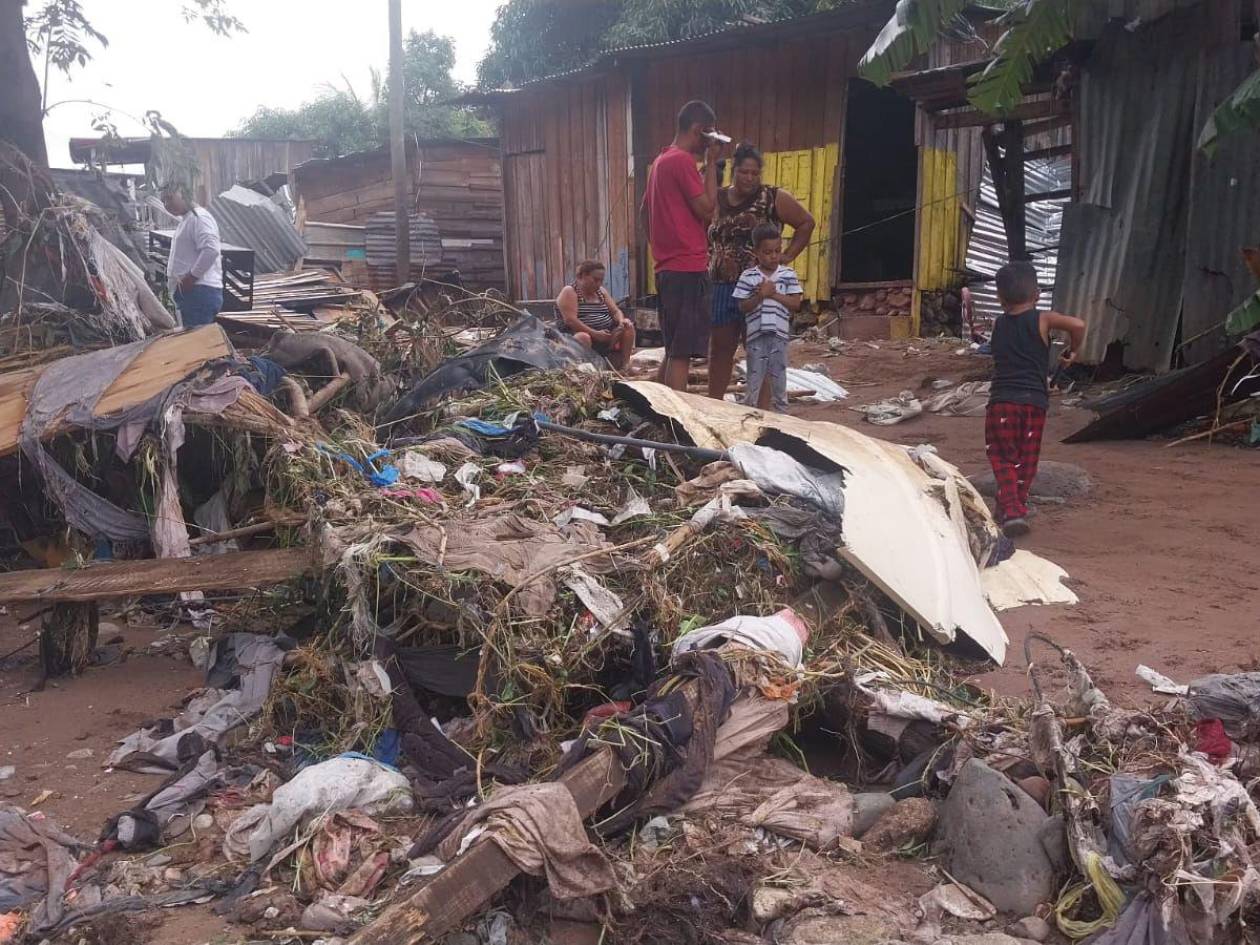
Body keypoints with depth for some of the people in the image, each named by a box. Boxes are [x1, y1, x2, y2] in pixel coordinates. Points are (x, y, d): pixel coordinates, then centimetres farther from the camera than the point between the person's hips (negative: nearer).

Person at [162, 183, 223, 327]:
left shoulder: (199, 217, -10)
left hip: (200, 292, -11)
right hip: (190, 292, 11)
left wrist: (191, 277, -19)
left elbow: (210, 250, -24)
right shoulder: (185, 220, 23)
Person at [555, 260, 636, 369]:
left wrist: (621, 320, -10)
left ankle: (623, 366, -14)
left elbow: (615, 311, 16)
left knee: (628, 327, -11)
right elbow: (570, 320, -18)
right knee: (583, 338, -39)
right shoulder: (569, 292, -6)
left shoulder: (601, 291, 17)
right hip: (576, 335, -7)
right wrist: (594, 333, -26)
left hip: (605, 336, 7)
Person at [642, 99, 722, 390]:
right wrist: (711, 163, -7)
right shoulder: (683, 161, -12)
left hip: (668, 267, 10)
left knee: (673, 350, 14)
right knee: (682, 352, -9)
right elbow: (707, 210, -14)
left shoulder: (661, 160, 18)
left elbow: (646, 207, 24)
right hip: (688, 268, -10)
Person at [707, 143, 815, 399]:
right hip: (721, 286, 4)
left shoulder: (773, 198, -2)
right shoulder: (716, 199, 9)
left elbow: (806, 222, 3)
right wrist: (709, 262, 6)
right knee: (719, 348, 9)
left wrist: (787, 256, -3)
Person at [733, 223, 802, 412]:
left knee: (778, 378, 10)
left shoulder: (788, 274, 3)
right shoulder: (747, 276, 0)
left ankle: (781, 414, 21)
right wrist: (760, 295, -17)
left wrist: (774, 294, -12)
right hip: (756, 334, -1)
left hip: (779, 334, 1)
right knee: (756, 377, 6)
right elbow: (743, 307, -3)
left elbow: (795, 303, -3)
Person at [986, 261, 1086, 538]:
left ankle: (1010, 512, -12)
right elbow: (1078, 325, -14)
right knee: (1026, 461, 13)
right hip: (1035, 401, -1)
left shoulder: (998, 324, 10)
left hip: (1001, 401, 1)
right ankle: (1016, 508, 18)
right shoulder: (1043, 320, 0)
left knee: (1003, 459, 5)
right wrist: (1071, 352, 3)